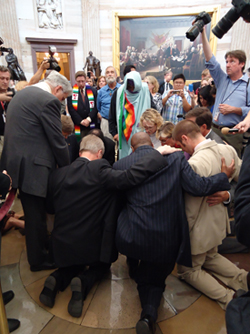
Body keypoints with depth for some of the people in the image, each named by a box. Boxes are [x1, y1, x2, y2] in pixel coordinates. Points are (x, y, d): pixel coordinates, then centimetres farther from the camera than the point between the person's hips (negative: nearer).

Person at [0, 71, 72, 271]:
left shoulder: (22, 94, 16)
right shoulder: (49, 100, -14)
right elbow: (57, 140, -15)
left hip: (16, 161, 10)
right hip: (32, 165, -9)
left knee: (34, 212, 24)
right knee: (36, 214, 6)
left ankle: (39, 243, 44)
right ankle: (38, 259, 24)